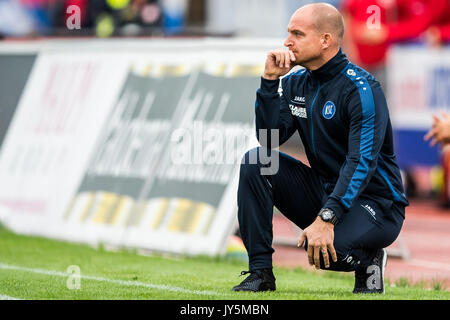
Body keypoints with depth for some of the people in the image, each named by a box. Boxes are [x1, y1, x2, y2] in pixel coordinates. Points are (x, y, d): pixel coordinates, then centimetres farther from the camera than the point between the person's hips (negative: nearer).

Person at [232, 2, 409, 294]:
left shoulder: (361, 89, -18)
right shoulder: (296, 84, 6)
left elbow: (362, 162, -26)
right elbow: (270, 138, -3)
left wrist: (327, 218, -35)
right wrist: (270, 79, -10)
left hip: (374, 202, -7)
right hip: (323, 191, 7)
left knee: (322, 247, -36)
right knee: (256, 162, -11)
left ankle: (366, 260, 1)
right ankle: (260, 272, -9)